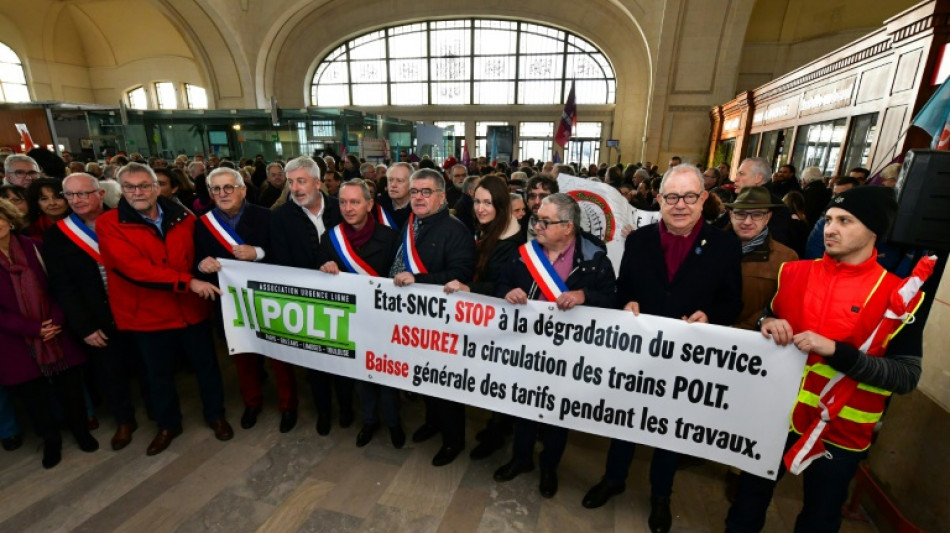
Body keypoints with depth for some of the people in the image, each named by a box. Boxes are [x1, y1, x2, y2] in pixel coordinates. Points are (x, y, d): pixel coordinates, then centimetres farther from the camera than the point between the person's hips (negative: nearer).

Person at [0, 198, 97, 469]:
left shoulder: (33, 248, 0)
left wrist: (55, 321, -12)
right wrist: (34, 330, -15)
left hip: (58, 336, 1)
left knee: (70, 388, 11)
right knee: (33, 396, 12)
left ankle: (81, 430, 33)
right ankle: (51, 439, 34)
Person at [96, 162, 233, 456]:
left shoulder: (183, 217, 1)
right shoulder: (108, 224, -9)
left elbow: (197, 253, 17)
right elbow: (134, 268, -23)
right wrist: (188, 281, -30)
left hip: (190, 308, 2)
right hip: (147, 314, -2)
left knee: (206, 364, 14)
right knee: (159, 374, 16)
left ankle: (215, 415, 35)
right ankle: (168, 425, 38)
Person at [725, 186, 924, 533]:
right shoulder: (795, 273, -3)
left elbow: (907, 375, -14)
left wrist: (835, 350, -27)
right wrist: (768, 322, -12)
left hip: (840, 431, -2)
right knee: (751, 495, 22)